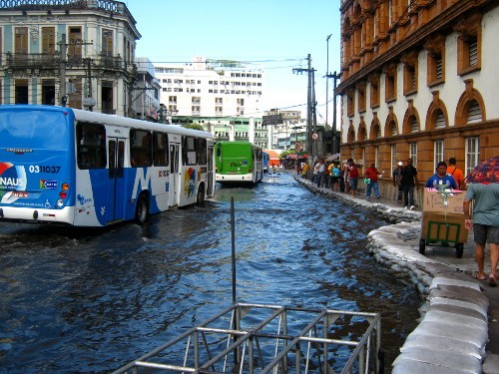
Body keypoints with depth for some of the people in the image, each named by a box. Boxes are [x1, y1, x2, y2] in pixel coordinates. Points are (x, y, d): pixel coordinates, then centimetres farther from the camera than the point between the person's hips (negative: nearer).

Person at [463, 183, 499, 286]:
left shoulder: (474, 185, -3)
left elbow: (466, 202, -9)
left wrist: (467, 218, 1)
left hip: (479, 219, 1)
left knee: (479, 246, 14)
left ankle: (481, 273, 23)